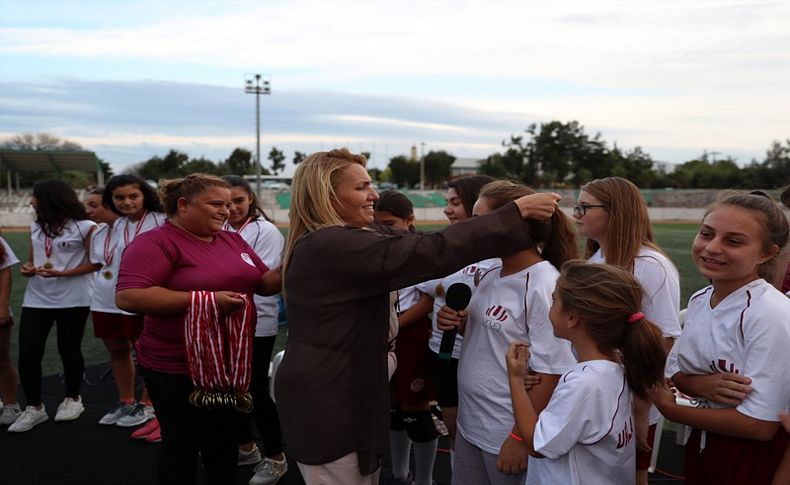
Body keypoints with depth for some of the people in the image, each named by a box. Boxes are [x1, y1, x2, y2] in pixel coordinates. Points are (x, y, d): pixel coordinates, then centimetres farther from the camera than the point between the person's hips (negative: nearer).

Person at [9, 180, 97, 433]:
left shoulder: (84, 226, -7)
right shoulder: (36, 227, 13)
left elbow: (94, 263, -8)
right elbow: (32, 258, 21)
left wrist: (62, 273, -18)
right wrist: (27, 268, -2)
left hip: (72, 299, -5)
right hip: (36, 298, 5)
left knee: (69, 350, 7)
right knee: (27, 353, 0)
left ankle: (72, 399, 28)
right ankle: (34, 407, 15)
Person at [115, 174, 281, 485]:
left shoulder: (233, 241, 7)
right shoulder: (156, 243, -14)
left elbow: (265, 283, 12)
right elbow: (128, 297, -26)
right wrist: (206, 299, -28)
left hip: (230, 363, 7)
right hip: (176, 367, -6)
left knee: (225, 439, 20)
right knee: (182, 445, 10)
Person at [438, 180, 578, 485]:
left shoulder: (543, 285, -20)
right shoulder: (492, 275, 3)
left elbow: (549, 372, -20)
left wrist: (521, 438, -17)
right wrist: (459, 322, -3)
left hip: (508, 436, -7)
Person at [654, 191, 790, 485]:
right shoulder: (699, 300, -3)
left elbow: (759, 425, -24)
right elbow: (675, 373, 6)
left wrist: (668, 408, -12)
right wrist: (699, 384, -17)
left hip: (755, 459, -6)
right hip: (701, 446, 6)